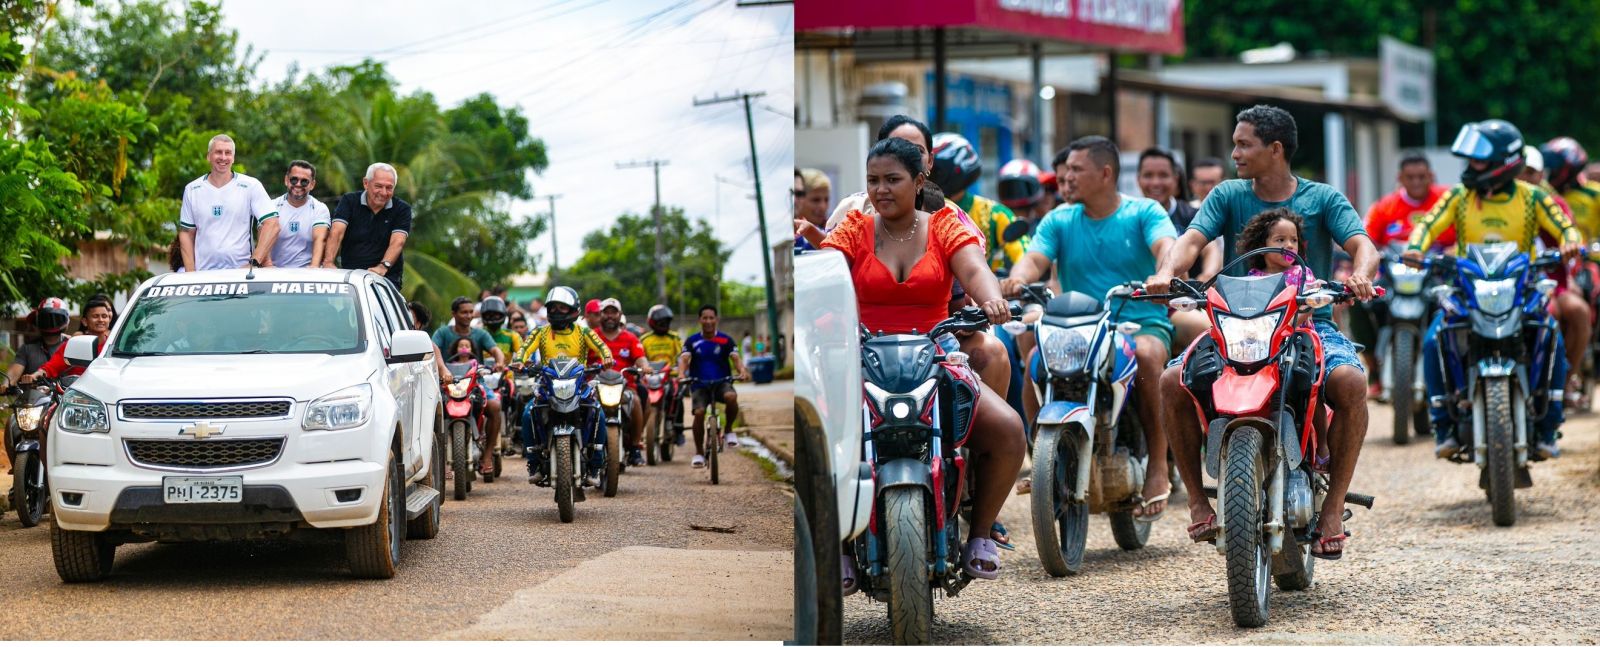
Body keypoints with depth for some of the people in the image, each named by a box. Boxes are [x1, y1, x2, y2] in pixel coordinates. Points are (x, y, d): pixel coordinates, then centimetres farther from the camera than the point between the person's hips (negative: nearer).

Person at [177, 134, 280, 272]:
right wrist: (190, 274, 1)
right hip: (203, 274, 2)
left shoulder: (251, 186, 1)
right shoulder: (192, 190, 10)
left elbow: (271, 225, -5)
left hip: (240, 270, -2)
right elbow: (186, 233, 13)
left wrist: (254, 263, -14)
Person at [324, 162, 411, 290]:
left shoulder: (402, 209, 2)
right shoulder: (349, 201, 4)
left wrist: (383, 266, -32)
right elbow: (336, 232, -10)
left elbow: (397, 242, -12)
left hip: (387, 277, -1)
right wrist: (328, 262, -28)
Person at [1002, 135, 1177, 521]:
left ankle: (1158, 465, -26)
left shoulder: (1144, 212, 3)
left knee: (1146, 353, -37)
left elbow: (1167, 248, -16)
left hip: (1142, 323, -3)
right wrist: (1018, 279, -29)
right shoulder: (1059, 221, 13)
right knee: (1035, 360, -26)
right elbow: (1035, 259, -4)